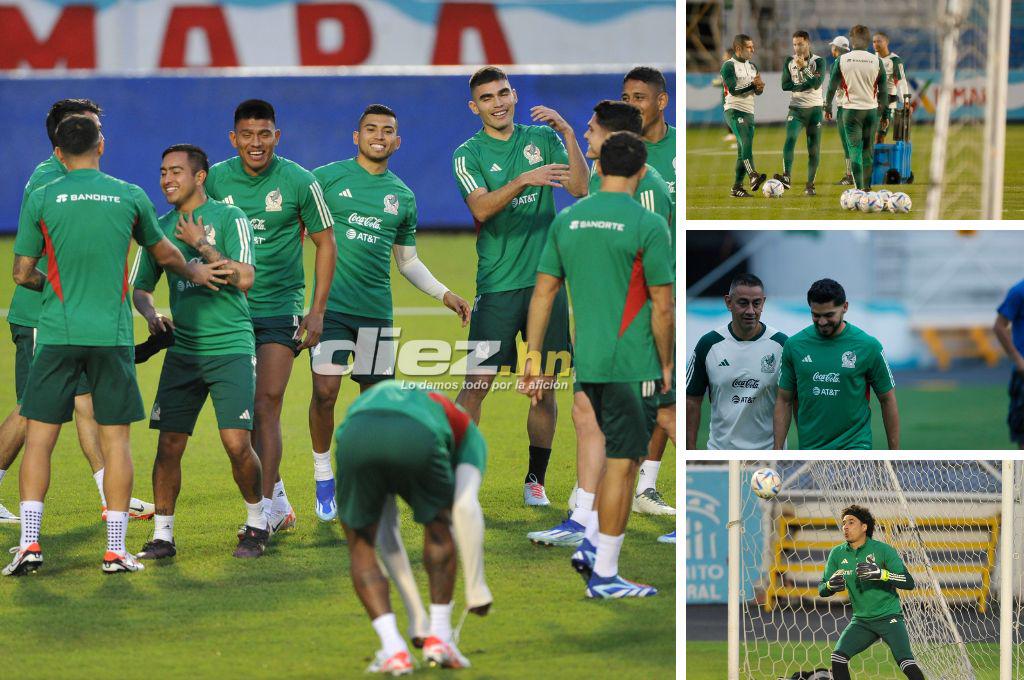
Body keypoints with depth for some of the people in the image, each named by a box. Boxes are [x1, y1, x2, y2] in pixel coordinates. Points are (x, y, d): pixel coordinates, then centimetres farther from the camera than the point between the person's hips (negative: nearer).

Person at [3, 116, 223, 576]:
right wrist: (194, 271, 40)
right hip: (112, 335, 1)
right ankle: (116, 550, 4)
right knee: (116, 439, 5)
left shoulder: (41, 199, -1)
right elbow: (164, 254, 19)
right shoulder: (130, 197, 3)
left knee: (39, 437, 4)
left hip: (58, 333, -1)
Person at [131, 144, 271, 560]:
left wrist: (202, 245, -12)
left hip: (231, 348, -4)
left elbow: (245, 278, -15)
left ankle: (257, 525, 11)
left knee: (237, 443, -10)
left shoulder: (229, 218, -3)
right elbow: (141, 287, 19)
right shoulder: (160, 228, 11)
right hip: (182, 350, 4)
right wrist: (152, 315, -1)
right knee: (168, 444, -3)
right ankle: (162, 535, 7)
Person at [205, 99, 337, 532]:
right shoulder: (216, 180, 0)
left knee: (266, 408, -12)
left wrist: (317, 311, -1)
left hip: (280, 306, -3)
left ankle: (266, 511, -13)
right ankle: (277, 497, 20)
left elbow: (325, 243, 3)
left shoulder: (299, 182, -6)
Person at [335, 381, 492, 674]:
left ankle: (393, 649, 8)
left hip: (356, 434, 2)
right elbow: (467, 507, 20)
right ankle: (439, 638, 24)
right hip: (417, 440, -2)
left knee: (361, 549, 25)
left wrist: (415, 610, 48)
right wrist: (476, 588, 27)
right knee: (439, 524, 30)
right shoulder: (467, 433, 39)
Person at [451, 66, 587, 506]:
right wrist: (524, 180, -30)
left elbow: (579, 188, -3)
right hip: (497, 284, -2)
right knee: (478, 382, -7)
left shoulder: (542, 138, 8)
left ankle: (535, 480, 16)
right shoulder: (468, 153, 0)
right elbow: (481, 209, -16)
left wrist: (568, 133, -13)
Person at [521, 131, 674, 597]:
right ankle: (604, 575, 2)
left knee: (625, 454, 21)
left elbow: (543, 292, 7)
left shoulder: (566, 220, 6)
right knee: (622, 463, 0)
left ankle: (591, 543, 14)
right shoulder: (647, 225, -11)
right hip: (631, 363, -6)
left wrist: (533, 357, 11)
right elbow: (662, 306, -10)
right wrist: (666, 366, 0)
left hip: (586, 363, 6)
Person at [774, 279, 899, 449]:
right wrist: (778, 451, 1)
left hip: (854, 448, -4)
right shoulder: (794, 345, 2)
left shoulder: (869, 346, -4)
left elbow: (887, 401, 3)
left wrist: (895, 454, 2)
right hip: (809, 449, 4)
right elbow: (784, 401, 8)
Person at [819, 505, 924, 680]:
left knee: (907, 664, -22)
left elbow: (909, 582, -15)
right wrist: (831, 585, -20)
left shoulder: (882, 550, -10)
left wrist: (881, 573, -30)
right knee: (838, 658, -13)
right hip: (861, 620, 5)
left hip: (889, 617, -5)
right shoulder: (837, 554, 2)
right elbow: (821, 590, 5)